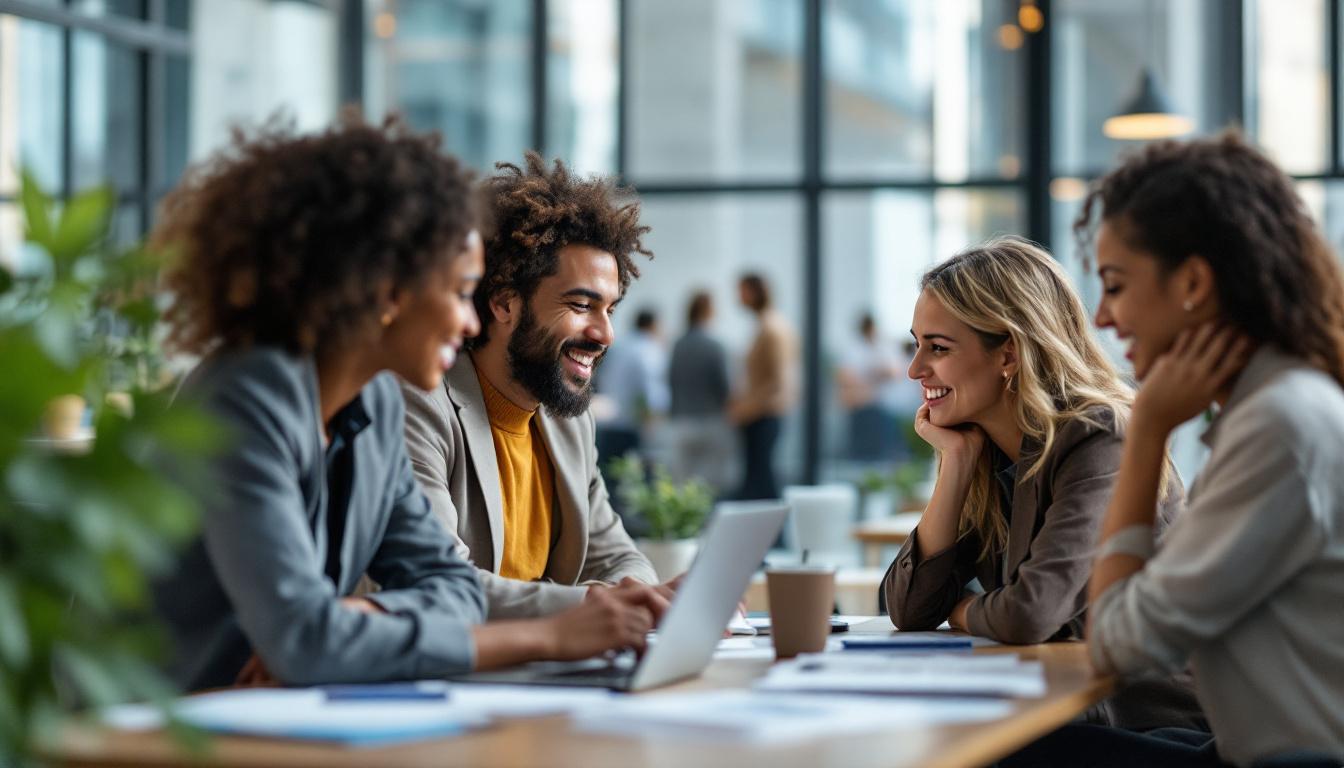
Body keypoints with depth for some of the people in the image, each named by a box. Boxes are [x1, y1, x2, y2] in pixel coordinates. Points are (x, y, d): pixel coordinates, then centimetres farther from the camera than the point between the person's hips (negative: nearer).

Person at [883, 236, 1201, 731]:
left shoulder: (1102, 441, -17)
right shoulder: (988, 455, 5)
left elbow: (1028, 615, -28)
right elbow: (909, 611, -2)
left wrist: (965, 613, -6)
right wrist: (956, 459, -5)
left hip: (1151, 724, -6)